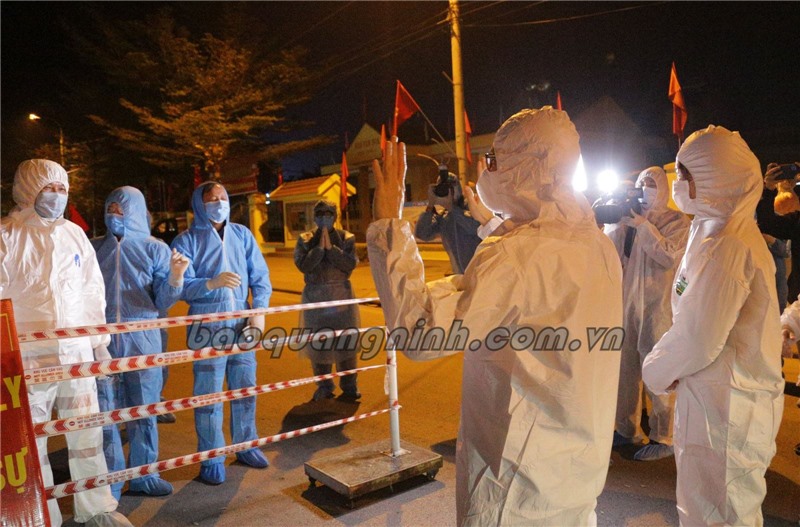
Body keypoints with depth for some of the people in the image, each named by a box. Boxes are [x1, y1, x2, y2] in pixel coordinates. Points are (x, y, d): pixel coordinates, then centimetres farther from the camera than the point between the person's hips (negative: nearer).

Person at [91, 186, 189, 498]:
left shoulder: (155, 249, 3)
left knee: (144, 412, 7)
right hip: (103, 341, 1)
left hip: (143, 340, -1)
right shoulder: (94, 248, 7)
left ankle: (144, 475, 22)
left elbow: (162, 302, -2)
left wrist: (176, 277, -19)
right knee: (105, 413, 3)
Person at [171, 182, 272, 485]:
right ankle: (212, 460, 16)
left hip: (242, 324, 4)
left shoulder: (242, 235, 8)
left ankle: (246, 446, 29)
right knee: (209, 396, 2)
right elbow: (182, 286, -13)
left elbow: (260, 277, 6)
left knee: (245, 389, 12)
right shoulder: (186, 240, -2)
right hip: (207, 328, -3)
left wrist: (259, 312, -6)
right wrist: (212, 283, -31)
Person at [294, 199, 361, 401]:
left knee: (346, 342, 3)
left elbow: (351, 264, -11)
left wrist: (331, 247, -16)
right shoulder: (305, 240, 3)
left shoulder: (346, 238, 2)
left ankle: (349, 387, 17)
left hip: (342, 295, 0)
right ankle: (324, 387, 21)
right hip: (315, 296, 1)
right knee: (318, 343, 6)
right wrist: (319, 247, -16)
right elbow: (303, 265, -11)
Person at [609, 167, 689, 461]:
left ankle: (664, 438, 8)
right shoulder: (630, 218, 13)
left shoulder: (677, 221, 0)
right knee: (625, 365, 10)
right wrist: (619, 222, -4)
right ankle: (627, 429, 23)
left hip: (658, 304, -5)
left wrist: (643, 227, -15)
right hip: (626, 300, 5)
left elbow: (670, 256, -15)